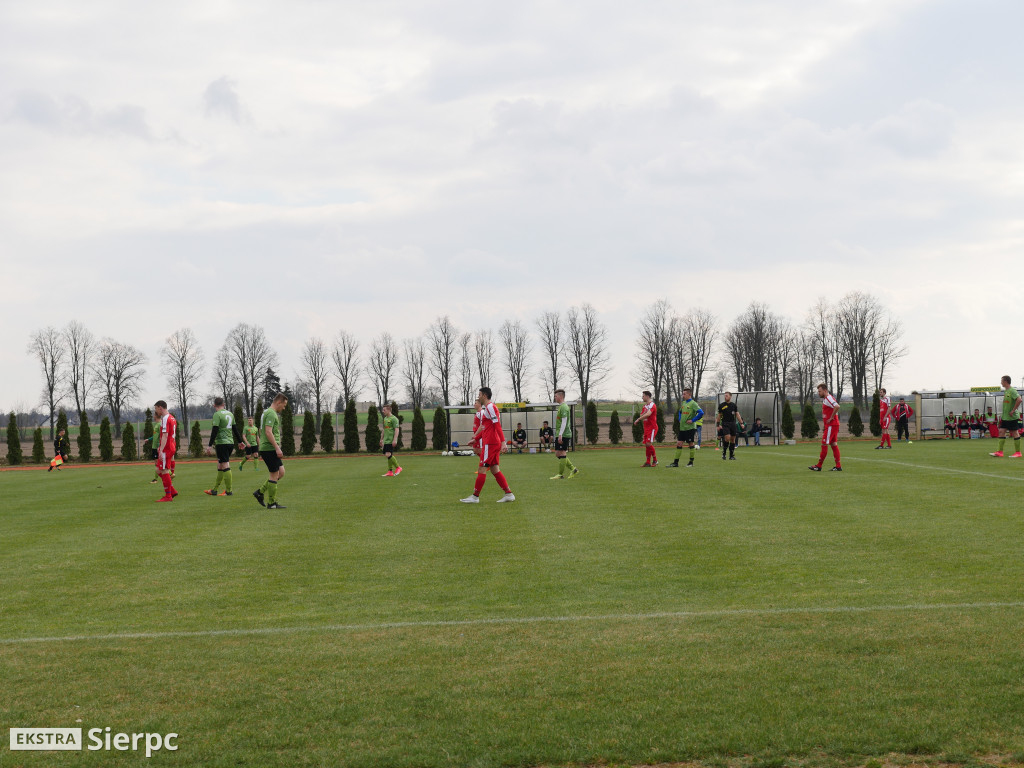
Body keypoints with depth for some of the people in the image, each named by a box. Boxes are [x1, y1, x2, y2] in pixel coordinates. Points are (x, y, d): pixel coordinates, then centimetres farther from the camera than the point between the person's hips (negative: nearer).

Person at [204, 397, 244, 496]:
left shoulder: (217, 414, -10)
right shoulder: (230, 413, 14)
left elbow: (214, 431, -16)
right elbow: (235, 429, 19)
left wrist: (210, 445, -15)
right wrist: (239, 441, 27)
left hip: (222, 443, -8)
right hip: (230, 442, 8)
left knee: (225, 466, -6)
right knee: (220, 467, 13)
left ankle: (228, 491, -6)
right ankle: (214, 490, 18)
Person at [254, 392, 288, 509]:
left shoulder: (266, 412, 19)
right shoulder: (271, 414, -14)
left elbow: (261, 432, 24)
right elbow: (268, 432, -23)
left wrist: (261, 451, 26)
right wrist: (277, 448, -22)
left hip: (265, 448, 10)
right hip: (270, 448, -10)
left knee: (281, 472, 12)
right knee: (274, 475, -4)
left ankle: (260, 492, 14)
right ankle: (272, 503, 1)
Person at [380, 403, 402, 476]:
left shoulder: (393, 419, -10)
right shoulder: (385, 419, 17)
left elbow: (397, 430, -15)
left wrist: (394, 440, -22)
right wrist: (381, 439, 24)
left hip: (391, 440, -8)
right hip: (386, 440, 8)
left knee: (388, 454, -17)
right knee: (389, 455, 7)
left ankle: (398, 468, -4)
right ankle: (390, 472, 10)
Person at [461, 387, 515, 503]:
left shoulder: (490, 407, -12)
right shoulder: (485, 408, 19)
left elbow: (497, 425, -19)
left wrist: (503, 441, -25)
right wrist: (475, 439, 26)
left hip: (490, 444, -10)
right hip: (494, 443, 10)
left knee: (482, 470, -5)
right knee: (495, 470, 8)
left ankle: (475, 497, -1)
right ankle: (509, 494, 7)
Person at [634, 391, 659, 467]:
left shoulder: (652, 405, -11)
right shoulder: (645, 406, 17)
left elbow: (648, 414, -25)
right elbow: (641, 416, 16)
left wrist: (638, 419, -22)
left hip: (652, 428, -8)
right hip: (646, 428, 8)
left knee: (649, 444, -16)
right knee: (646, 445, 3)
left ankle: (655, 460, -5)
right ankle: (648, 462, 5)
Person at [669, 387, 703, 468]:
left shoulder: (693, 403, -11)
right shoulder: (683, 403, 12)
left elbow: (701, 413, -21)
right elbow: (680, 412, 31)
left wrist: (693, 420, -17)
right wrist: (680, 419, 15)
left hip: (690, 428, -7)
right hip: (682, 428, 7)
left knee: (690, 444, 1)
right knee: (679, 444, 4)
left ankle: (691, 462, 10)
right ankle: (676, 462, 5)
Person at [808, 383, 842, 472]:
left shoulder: (828, 398, -13)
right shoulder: (825, 399, 19)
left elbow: (837, 406, -31)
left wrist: (831, 418, -23)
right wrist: (824, 425, 19)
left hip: (831, 426, -10)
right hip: (830, 425, 10)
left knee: (824, 445, -7)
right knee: (834, 445, 8)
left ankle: (819, 466, -4)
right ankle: (838, 466, 8)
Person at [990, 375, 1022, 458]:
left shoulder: (1012, 391, -15)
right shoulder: (1006, 391, 13)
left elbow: (1019, 400, -28)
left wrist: (1013, 410, -23)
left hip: (1012, 417, -9)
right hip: (1005, 417, 9)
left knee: (1015, 433, -1)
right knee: (1001, 431, 4)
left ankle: (1018, 452, 6)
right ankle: (999, 452, 3)